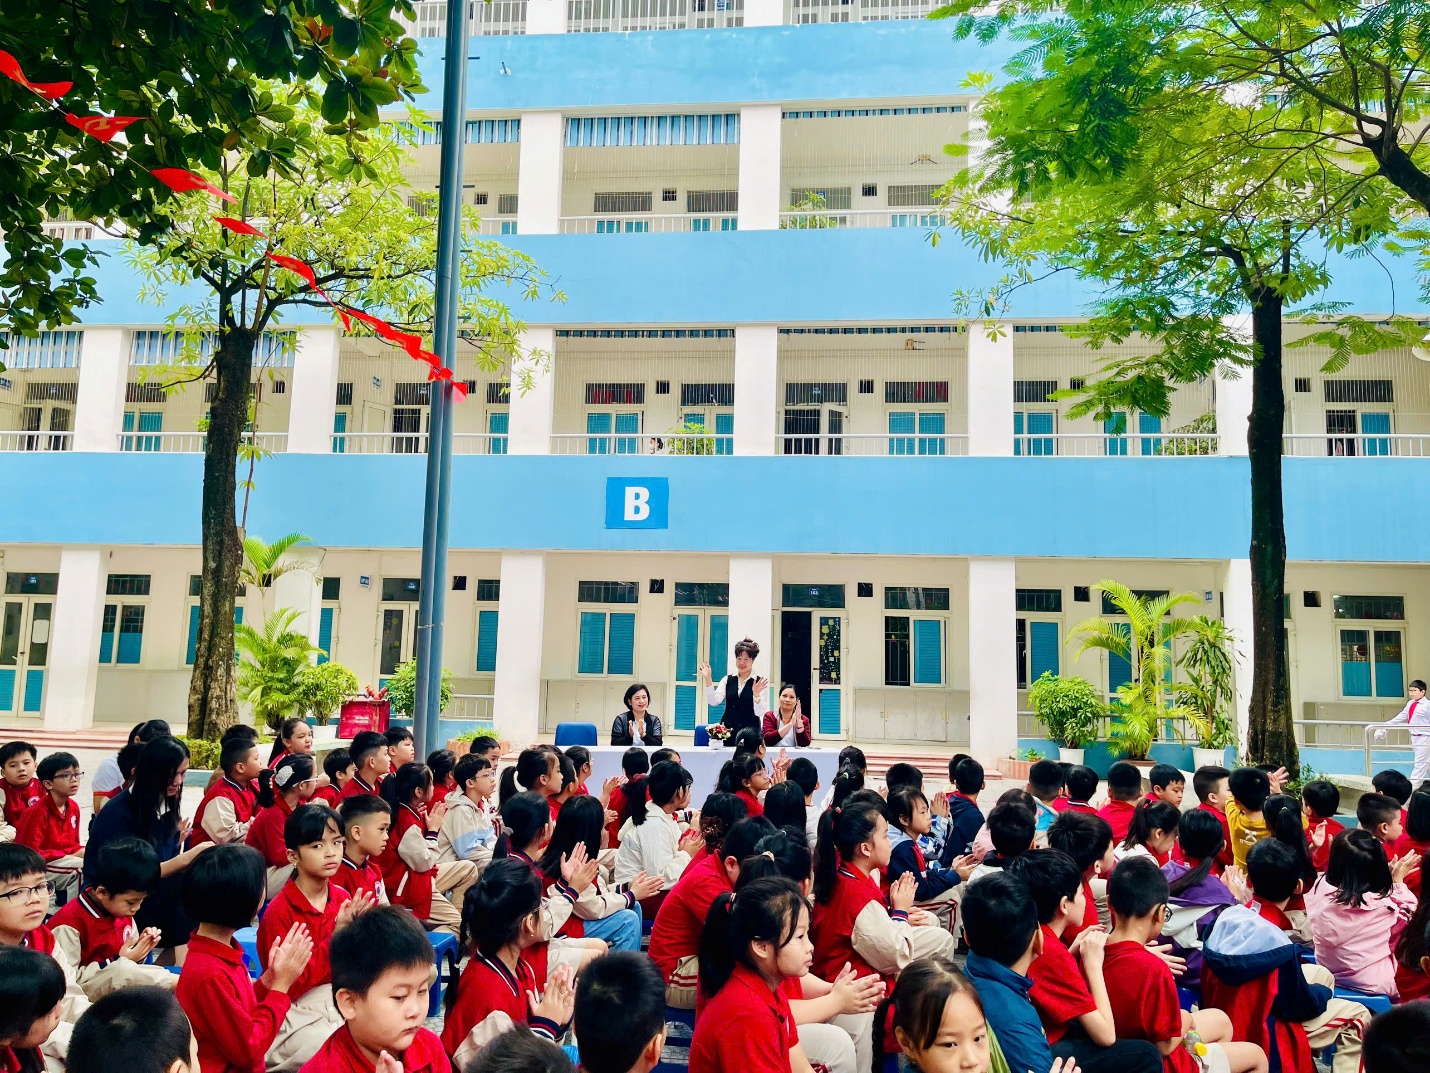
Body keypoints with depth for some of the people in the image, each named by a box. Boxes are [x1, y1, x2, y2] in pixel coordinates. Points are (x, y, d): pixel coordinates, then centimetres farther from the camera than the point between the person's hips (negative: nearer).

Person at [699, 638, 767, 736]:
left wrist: (756, 694, -24)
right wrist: (707, 679, -13)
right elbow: (714, 701, -4)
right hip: (727, 729, 2)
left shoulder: (760, 683, -2)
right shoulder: (728, 680, 7)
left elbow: (759, 712, -7)